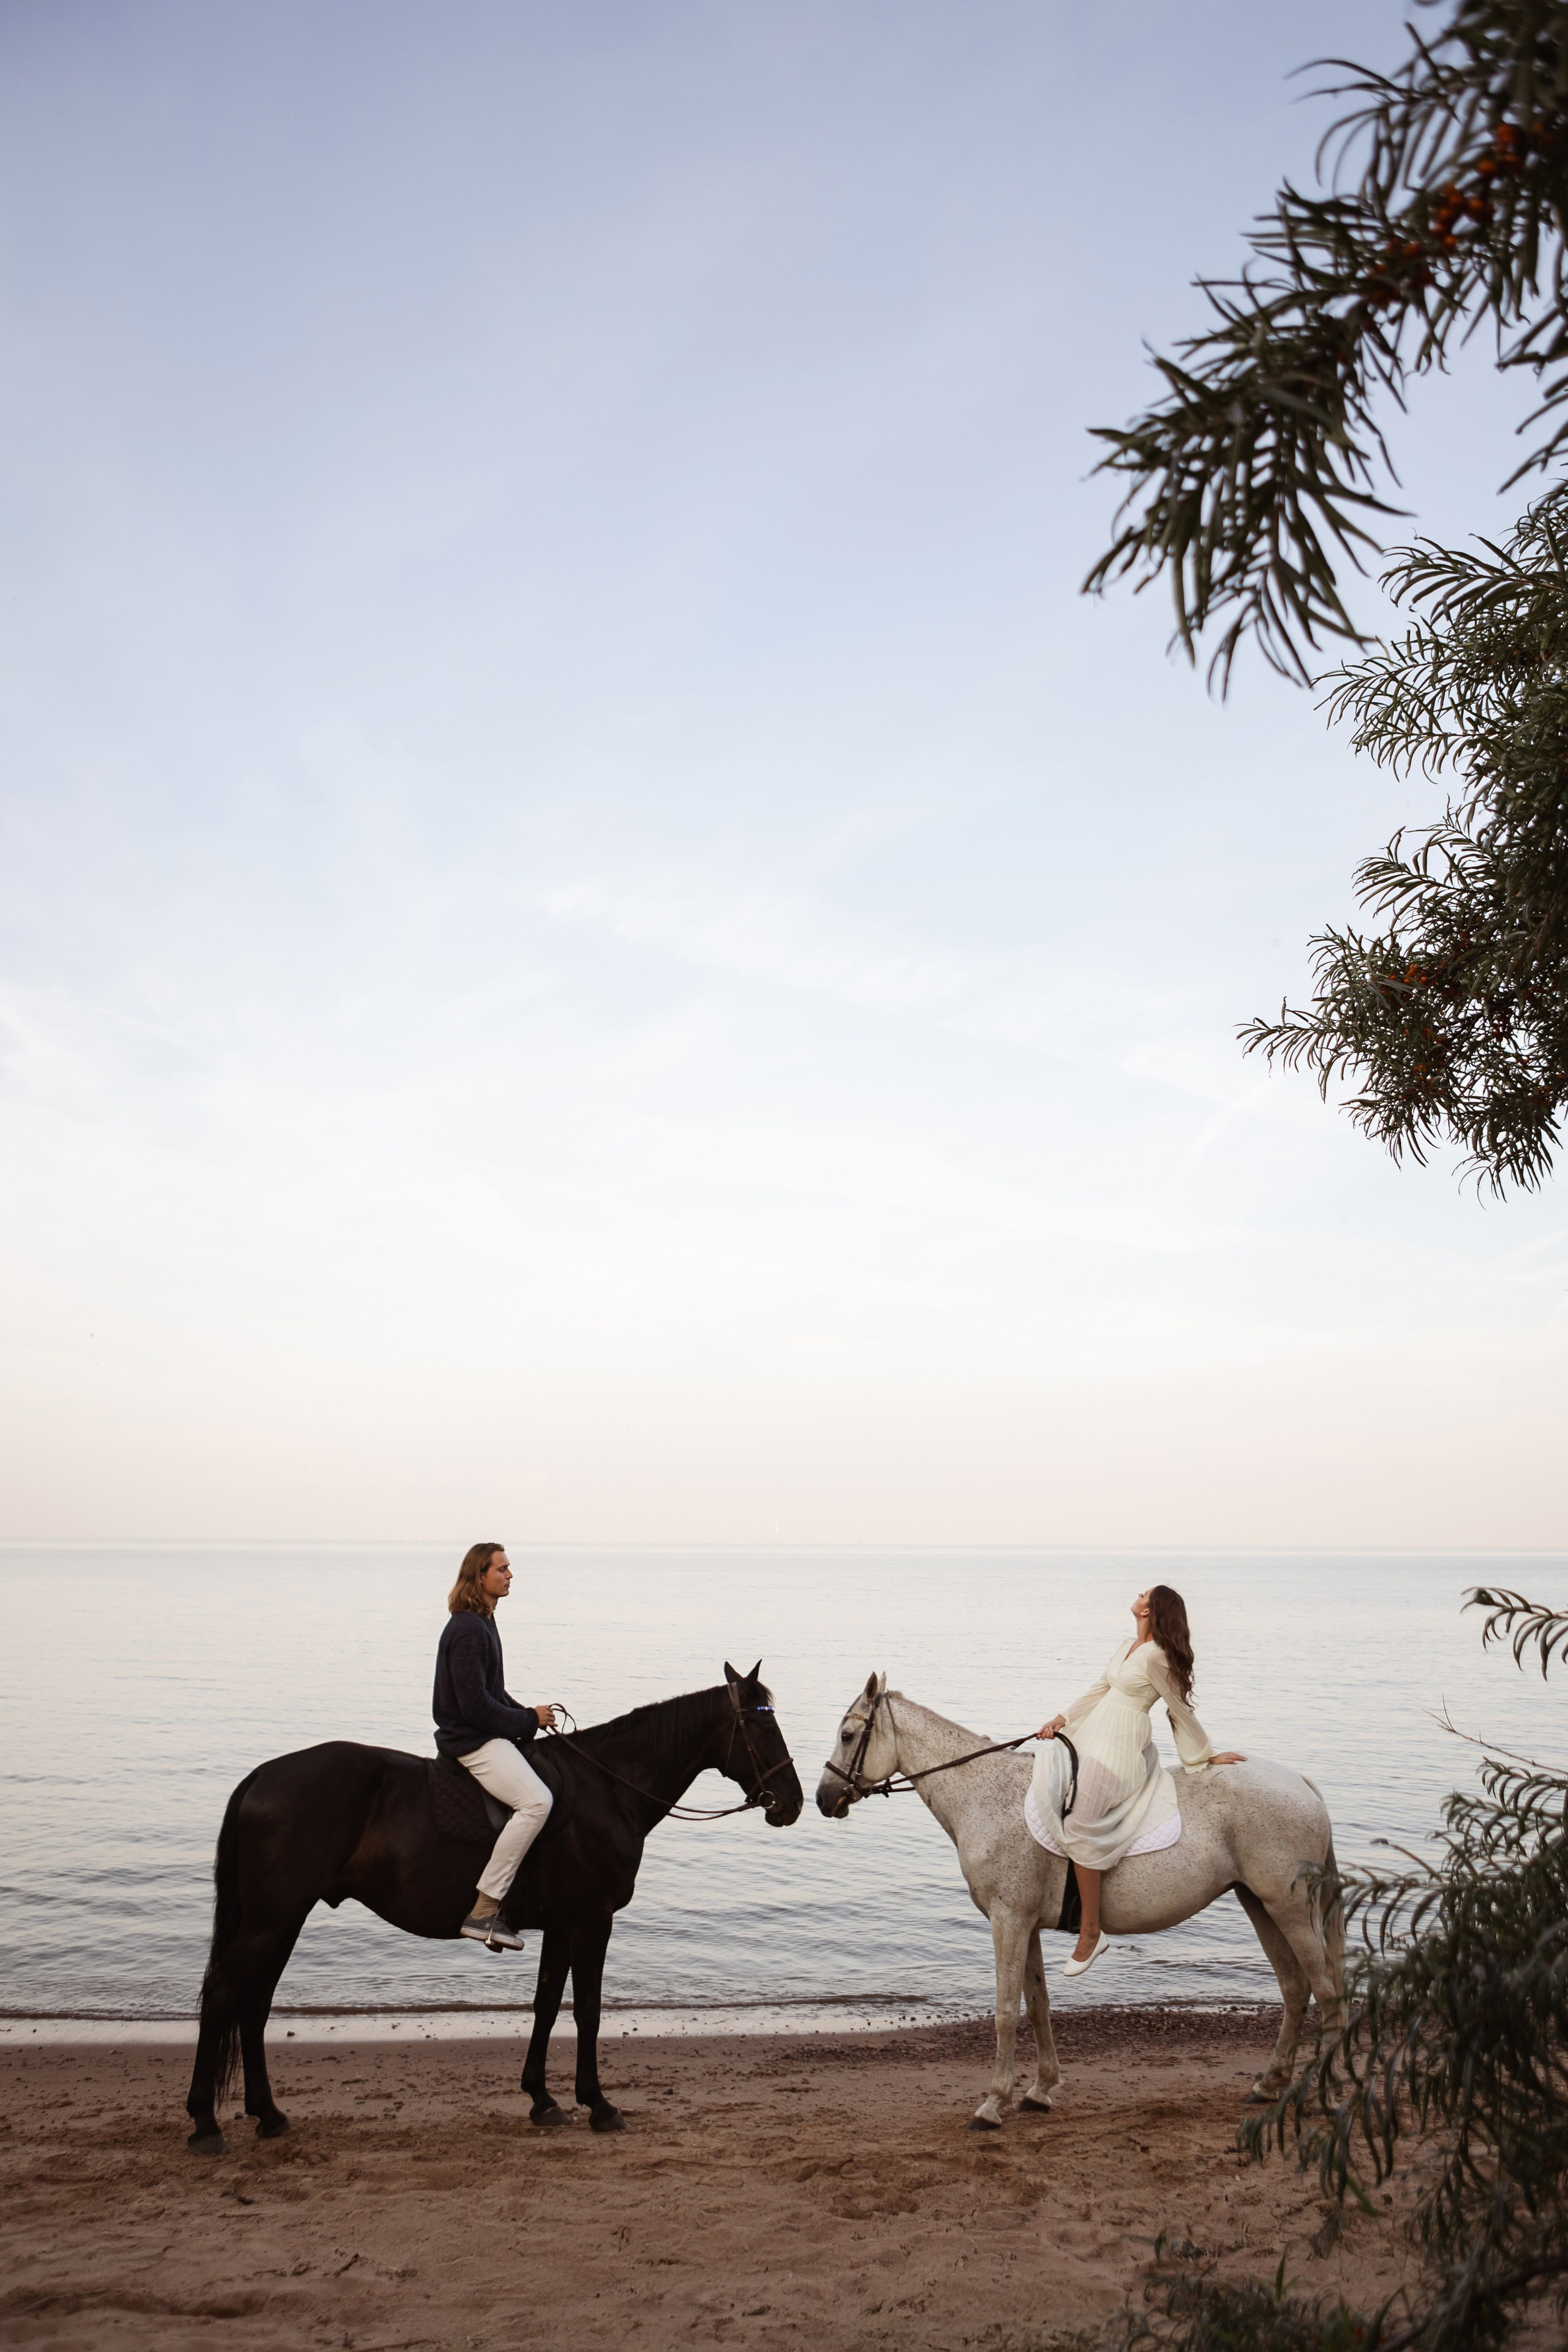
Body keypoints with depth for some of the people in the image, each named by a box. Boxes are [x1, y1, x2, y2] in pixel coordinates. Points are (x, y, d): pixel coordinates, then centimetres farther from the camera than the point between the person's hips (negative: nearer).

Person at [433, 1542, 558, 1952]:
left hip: (486, 1734, 11)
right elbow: (475, 1704, -22)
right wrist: (529, 1720, -12)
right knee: (536, 1800, -26)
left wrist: (529, 1716, 7)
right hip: (471, 1740, -11)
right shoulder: (467, 1630, -17)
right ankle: (482, 1912, -23)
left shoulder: (483, 1624, 16)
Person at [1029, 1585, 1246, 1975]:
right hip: (1094, 1737, 10)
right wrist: (1062, 1719, 12)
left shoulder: (1155, 1657, -16)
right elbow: (1099, 1690, 19)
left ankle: (1091, 1933, -8)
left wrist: (1206, 1756, 1)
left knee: (1080, 1828, -16)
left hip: (1121, 1748, -10)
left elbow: (1181, 1711, -8)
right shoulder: (1128, 1647, 11)